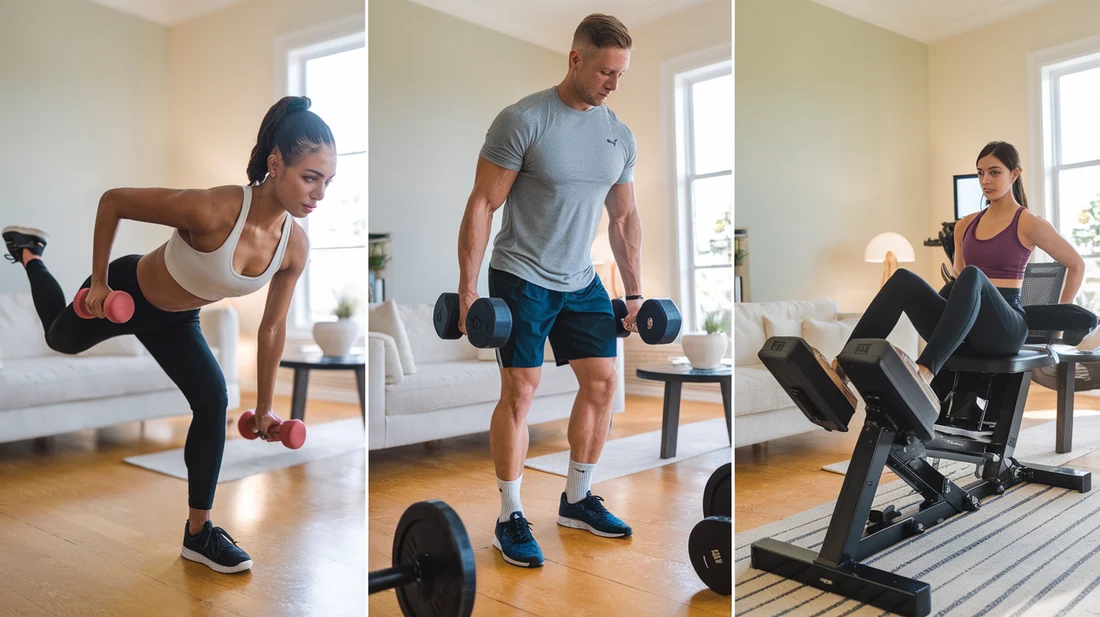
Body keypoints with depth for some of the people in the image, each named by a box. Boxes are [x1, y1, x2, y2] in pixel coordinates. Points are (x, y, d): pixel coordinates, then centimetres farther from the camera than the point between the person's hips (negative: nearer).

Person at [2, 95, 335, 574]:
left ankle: (198, 533, 6)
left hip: (175, 320, 4)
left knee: (213, 401, -9)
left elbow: (272, 327, -10)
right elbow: (113, 200, -26)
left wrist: (264, 406, -2)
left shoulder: (296, 246, -25)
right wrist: (99, 282, -19)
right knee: (60, 339, 29)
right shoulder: (212, 210, -43)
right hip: (126, 293, -3)